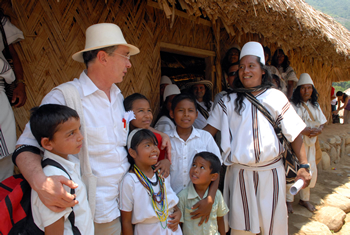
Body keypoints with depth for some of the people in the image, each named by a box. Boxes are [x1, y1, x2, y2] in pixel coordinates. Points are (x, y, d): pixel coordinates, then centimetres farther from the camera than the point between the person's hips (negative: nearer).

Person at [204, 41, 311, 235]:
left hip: (271, 172, 0)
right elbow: (208, 131, -2)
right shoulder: (229, 101, 2)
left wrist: (304, 165, -4)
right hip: (240, 173, 0)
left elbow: (294, 132, 1)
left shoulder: (275, 97, 1)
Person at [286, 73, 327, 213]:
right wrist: (303, 131, -21)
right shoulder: (291, 105, -9)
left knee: (310, 170, 9)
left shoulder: (315, 105, 12)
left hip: (310, 143, 6)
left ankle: (304, 199, 29)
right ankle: (289, 200, 15)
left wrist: (319, 130, -8)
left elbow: (322, 122, 14)